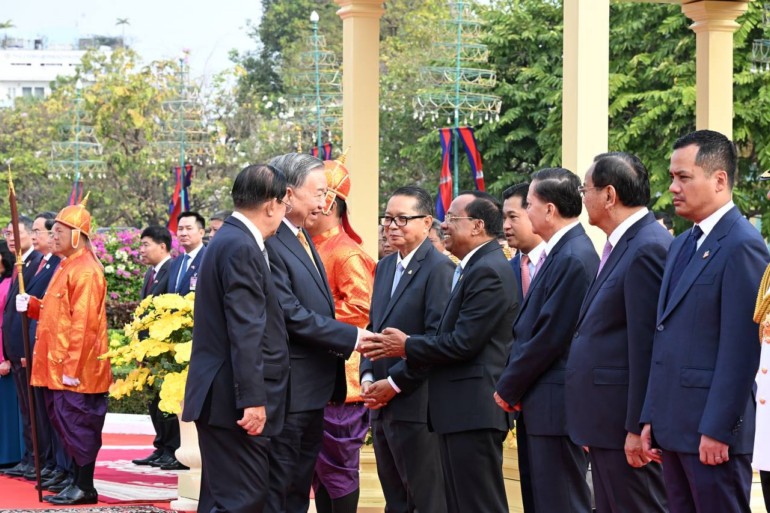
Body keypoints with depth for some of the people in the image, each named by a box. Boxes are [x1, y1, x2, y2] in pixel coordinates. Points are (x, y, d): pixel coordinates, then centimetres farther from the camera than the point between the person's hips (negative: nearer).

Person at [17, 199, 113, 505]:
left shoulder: (85, 271, -16)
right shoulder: (68, 267, 16)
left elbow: (83, 322, -21)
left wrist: (72, 367, -23)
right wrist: (32, 305, 5)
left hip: (77, 368, -10)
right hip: (60, 365, 10)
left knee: (77, 424, -5)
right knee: (65, 422, 12)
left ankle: (85, 488, 0)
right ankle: (78, 481, 18)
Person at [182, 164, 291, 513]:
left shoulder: (231, 240, 16)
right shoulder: (242, 248, -16)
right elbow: (245, 331, -21)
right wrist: (252, 399, -22)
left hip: (222, 394, 11)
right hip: (235, 398, -11)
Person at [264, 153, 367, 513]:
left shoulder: (302, 238, 14)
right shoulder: (270, 243, -18)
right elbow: (291, 316, -22)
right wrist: (351, 337, -17)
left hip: (314, 389, 10)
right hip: (288, 389, -10)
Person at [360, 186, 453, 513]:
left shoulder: (439, 268, -11)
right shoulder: (384, 267, 16)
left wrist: (394, 383, -15)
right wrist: (367, 377, 4)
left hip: (416, 406, -8)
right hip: (382, 406, 8)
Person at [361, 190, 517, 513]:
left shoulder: (489, 272, -15)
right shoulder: (472, 268, 18)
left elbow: (463, 343, -20)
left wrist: (407, 347, -8)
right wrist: (404, 346, 6)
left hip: (473, 411, -11)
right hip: (461, 412, 11)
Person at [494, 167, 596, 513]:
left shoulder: (574, 258, -17)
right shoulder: (559, 252, 13)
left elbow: (549, 337, -19)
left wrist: (508, 388, -10)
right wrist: (513, 385, 9)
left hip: (557, 403, -10)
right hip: (542, 405, 10)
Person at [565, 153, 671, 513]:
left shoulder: (647, 249, -16)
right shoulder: (623, 245, 14)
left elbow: (646, 346, -20)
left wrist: (637, 428, -20)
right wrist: (593, 421, 17)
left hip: (626, 423, -10)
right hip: (606, 420, 10)